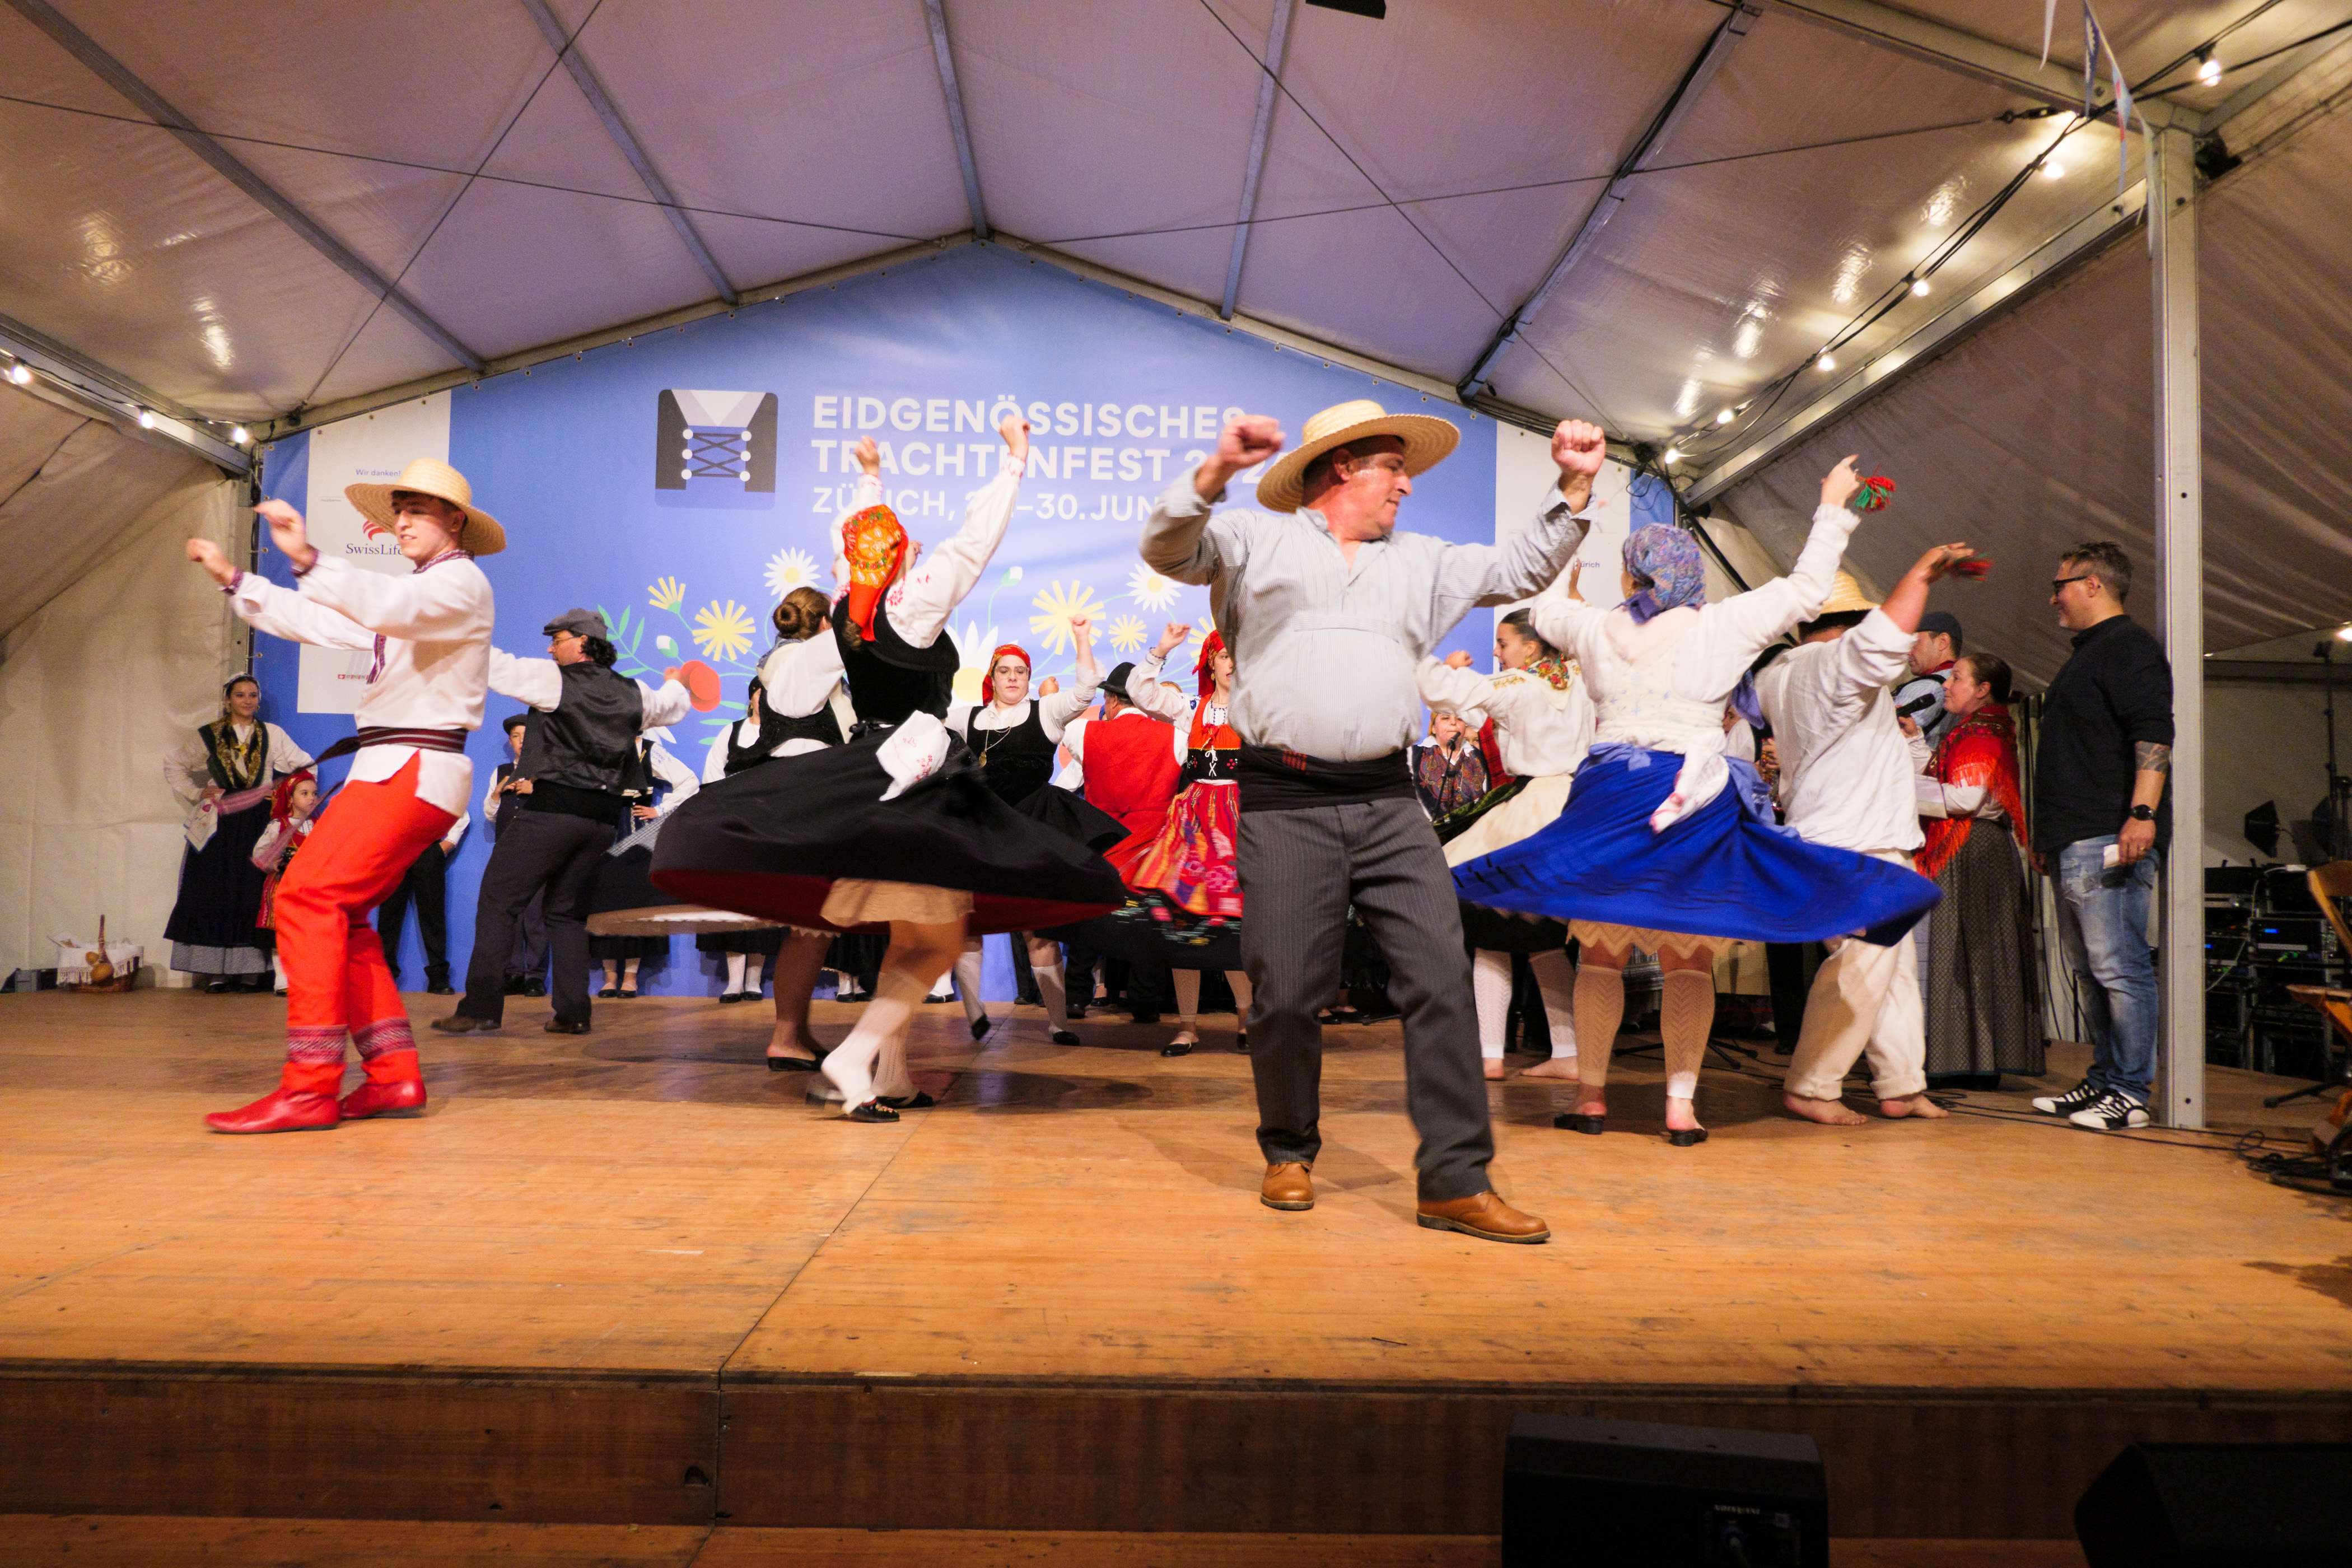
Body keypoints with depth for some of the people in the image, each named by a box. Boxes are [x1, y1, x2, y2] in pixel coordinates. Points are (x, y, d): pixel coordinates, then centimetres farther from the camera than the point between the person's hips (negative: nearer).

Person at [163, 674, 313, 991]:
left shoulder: (272, 735, 10)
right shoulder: (208, 736, 10)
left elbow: (304, 764, 15)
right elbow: (174, 765, 19)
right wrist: (196, 793, 7)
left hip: (258, 825, 0)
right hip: (219, 827, 0)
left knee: (254, 896, -5)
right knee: (215, 893, -4)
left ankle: (250, 971, -3)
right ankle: (215, 972, -2)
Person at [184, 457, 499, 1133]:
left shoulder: (461, 581, -4)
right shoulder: (409, 591, 26)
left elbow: (396, 609, -26)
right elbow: (315, 622, 28)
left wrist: (311, 560, -36)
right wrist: (235, 581, 23)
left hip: (415, 768, -10)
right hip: (388, 770, 10)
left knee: (308, 899, -17)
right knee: (339, 916, 9)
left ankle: (310, 1086, -18)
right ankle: (395, 1076, 9)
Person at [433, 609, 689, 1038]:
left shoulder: (554, 678, -2)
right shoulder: (633, 693, 14)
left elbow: (497, 667, 0)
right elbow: (673, 705, 33)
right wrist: (674, 683, 56)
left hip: (555, 806, -6)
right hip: (605, 815, 6)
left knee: (498, 898, 0)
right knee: (568, 911, 15)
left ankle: (482, 1008, -5)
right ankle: (573, 1013, 10)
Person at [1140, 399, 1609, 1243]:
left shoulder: (1420, 561, 24)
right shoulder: (1256, 540, 10)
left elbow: (1522, 568, 23)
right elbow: (1167, 550, -3)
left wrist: (1574, 487, 11)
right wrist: (1216, 471, -18)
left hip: (1389, 802, 4)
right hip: (1284, 802, -4)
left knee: (1442, 977, -6)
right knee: (1287, 995, 0)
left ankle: (1456, 1182, 1)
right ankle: (1289, 1154, 23)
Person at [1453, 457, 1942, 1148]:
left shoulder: (1596, 629, 5)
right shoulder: (1722, 627, -1)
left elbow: (1543, 609, 25)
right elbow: (1805, 592, 9)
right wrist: (1832, 513, 21)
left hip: (1608, 803, 1)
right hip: (1693, 806, -1)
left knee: (1599, 956, 8)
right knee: (1688, 961, 4)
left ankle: (1592, 1097, 12)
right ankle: (1682, 1104, 4)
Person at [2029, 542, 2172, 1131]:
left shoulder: (2128, 646, -6)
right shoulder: (2089, 654, 26)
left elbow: (2154, 736, -19)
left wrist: (2142, 813, -28)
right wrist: (2047, 837, 28)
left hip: (2108, 840, -11)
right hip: (2076, 844, 11)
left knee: (2119, 968, -9)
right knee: (2088, 971, 13)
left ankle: (2131, 1093, -6)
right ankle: (2104, 1080, 19)